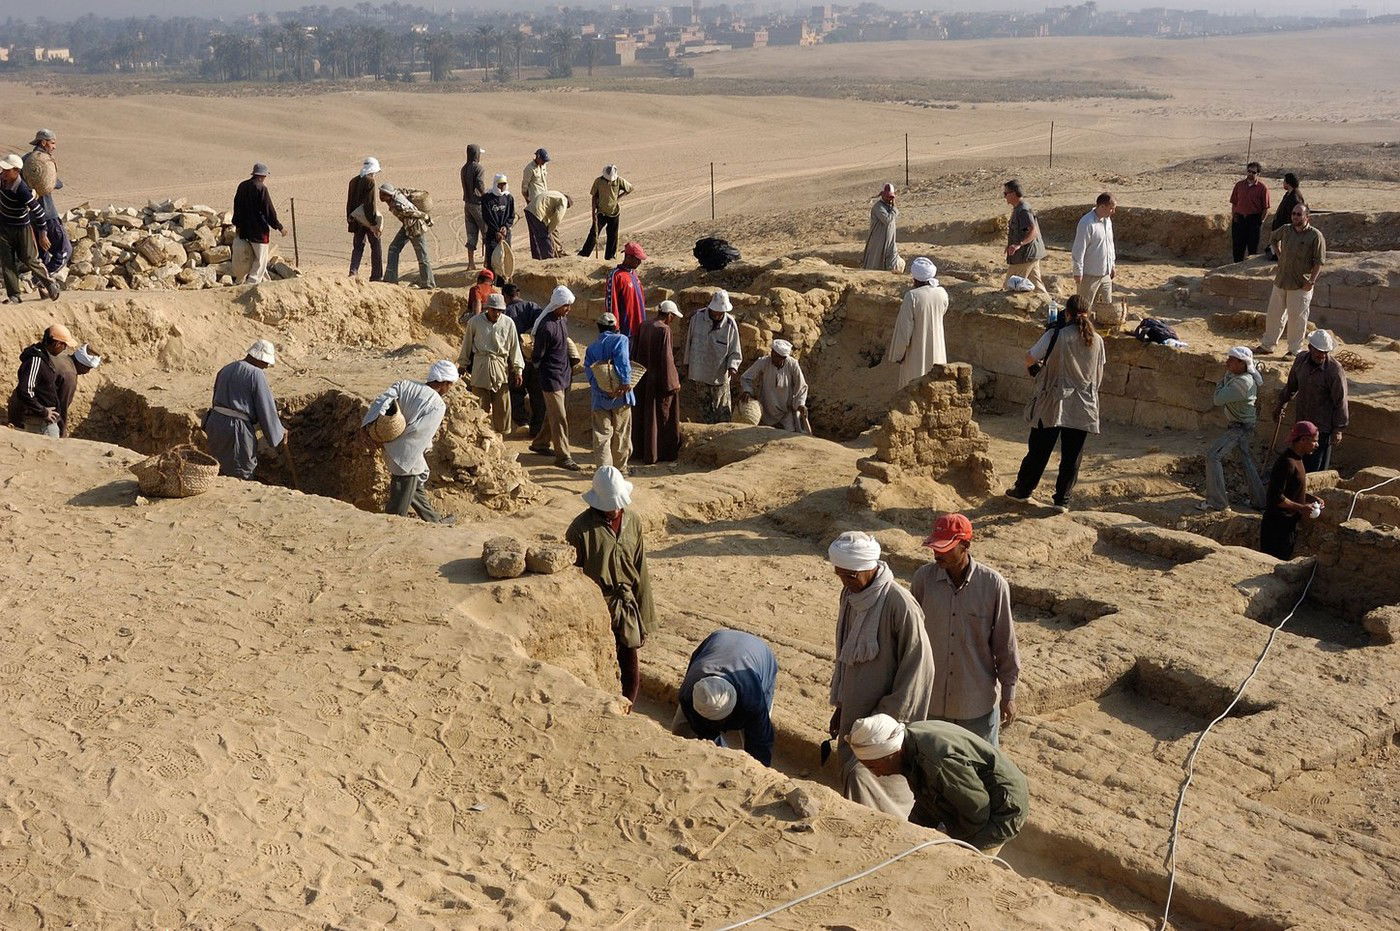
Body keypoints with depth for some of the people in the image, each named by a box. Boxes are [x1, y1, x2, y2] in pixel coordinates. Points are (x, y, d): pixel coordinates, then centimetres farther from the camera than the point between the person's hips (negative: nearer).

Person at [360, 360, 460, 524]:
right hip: (407, 461, -8)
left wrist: (366, 425, -17)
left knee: (417, 487, 28)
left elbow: (382, 400, -11)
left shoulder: (405, 385, 1)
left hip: (391, 452, 8)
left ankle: (435, 520, 45)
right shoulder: (438, 406, -15)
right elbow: (418, 431, -21)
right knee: (398, 510, 4)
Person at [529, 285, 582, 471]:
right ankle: (563, 456, -2)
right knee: (559, 417, -6)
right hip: (551, 378, -9)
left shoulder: (563, 319, 5)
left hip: (564, 375, 9)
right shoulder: (546, 326, -23)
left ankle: (541, 444, 35)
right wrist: (543, 370, 1)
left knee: (553, 414, 19)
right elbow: (537, 356, -15)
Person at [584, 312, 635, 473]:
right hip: (620, 395, -3)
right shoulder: (620, 340, -1)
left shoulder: (591, 348, 12)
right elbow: (623, 361, -19)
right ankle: (620, 467, 20)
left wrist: (601, 389, -9)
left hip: (600, 397, 3)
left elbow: (589, 372, 0)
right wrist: (625, 382, -23)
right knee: (621, 434, 10)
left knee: (601, 434, 4)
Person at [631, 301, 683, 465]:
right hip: (659, 380, -7)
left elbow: (635, 352, 10)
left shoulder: (643, 327, 3)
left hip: (643, 379, 7)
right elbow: (666, 358, -19)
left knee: (642, 415, 16)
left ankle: (639, 451, 25)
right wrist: (673, 382, -12)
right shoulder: (664, 330, -18)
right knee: (660, 416, 5)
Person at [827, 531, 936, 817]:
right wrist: (840, 705, 16)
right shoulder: (850, 595, 2)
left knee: (861, 775, -12)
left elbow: (918, 667, -19)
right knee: (852, 775, 12)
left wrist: (888, 717, -16)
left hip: (885, 717, -7)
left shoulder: (899, 604, -23)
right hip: (855, 712, 8)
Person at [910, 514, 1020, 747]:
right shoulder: (924, 577, -10)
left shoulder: (993, 584, -15)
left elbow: (1005, 642, -6)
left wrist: (1009, 693, -1)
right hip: (931, 699, 2)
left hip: (978, 700, -2)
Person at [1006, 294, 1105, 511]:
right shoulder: (1097, 341, 1)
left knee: (1038, 450, 10)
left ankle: (1022, 489, 22)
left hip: (1052, 404, -2)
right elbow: (1099, 376, 10)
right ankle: (1063, 499, 11)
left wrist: (1043, 361, 15)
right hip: (1083, 407, 2)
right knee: (1071, 455, 8)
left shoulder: (1055, 335, -11)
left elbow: (1029, 359, -5)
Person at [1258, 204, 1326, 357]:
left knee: (1297, 318, 1)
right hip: (1281, 280, 5)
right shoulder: (1285, 230, 4)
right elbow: (1273, 238, 28)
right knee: (1273, 314, 12)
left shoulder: (1315, 235, -11)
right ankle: (1267, 345, 25)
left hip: (1301, 285, -5)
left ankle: (1295, 349, 12)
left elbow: (1319, 262, -11)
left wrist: (1311, 281, -18)